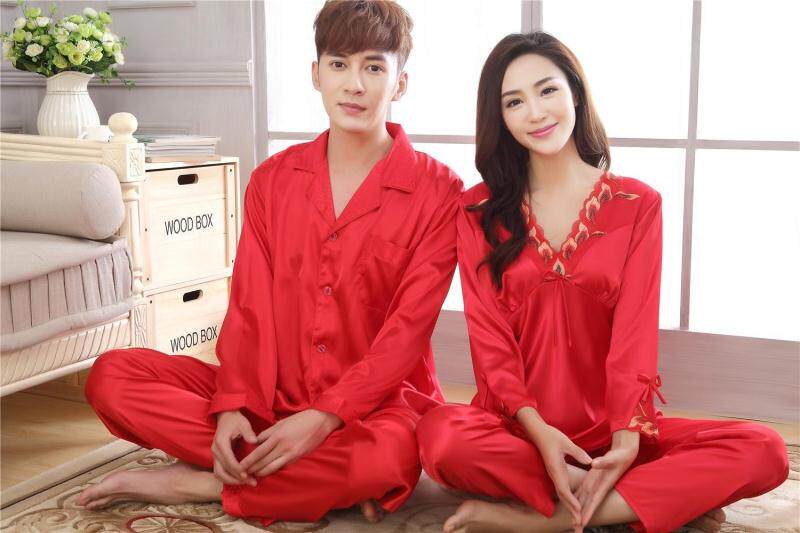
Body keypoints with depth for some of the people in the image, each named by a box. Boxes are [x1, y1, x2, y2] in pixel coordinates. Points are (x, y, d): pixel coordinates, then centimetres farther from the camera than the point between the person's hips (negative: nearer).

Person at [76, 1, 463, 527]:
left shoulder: (438, 191, -5)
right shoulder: (273, 179, 8)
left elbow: (408, 328, -12)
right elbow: (249, 306, 2)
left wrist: (325, 417, -23)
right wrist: (233, 407, -14)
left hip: (375, 402, -3)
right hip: (274, 394, 4)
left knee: (388, 457, -40)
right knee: (112, 375, -13)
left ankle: (194, 484, -15)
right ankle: (326, 480, -17)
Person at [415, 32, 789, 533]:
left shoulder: (637, 203, 6)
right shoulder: (479, 211, 6)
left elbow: (636, 330, -4)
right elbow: (489, 333, -3)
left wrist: (627, 439, -19)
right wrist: (537, 429, -19)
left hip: (609, 429, 1)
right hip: (516, 429, 0)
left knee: (765, 452, -23)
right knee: (441, 439, -35)